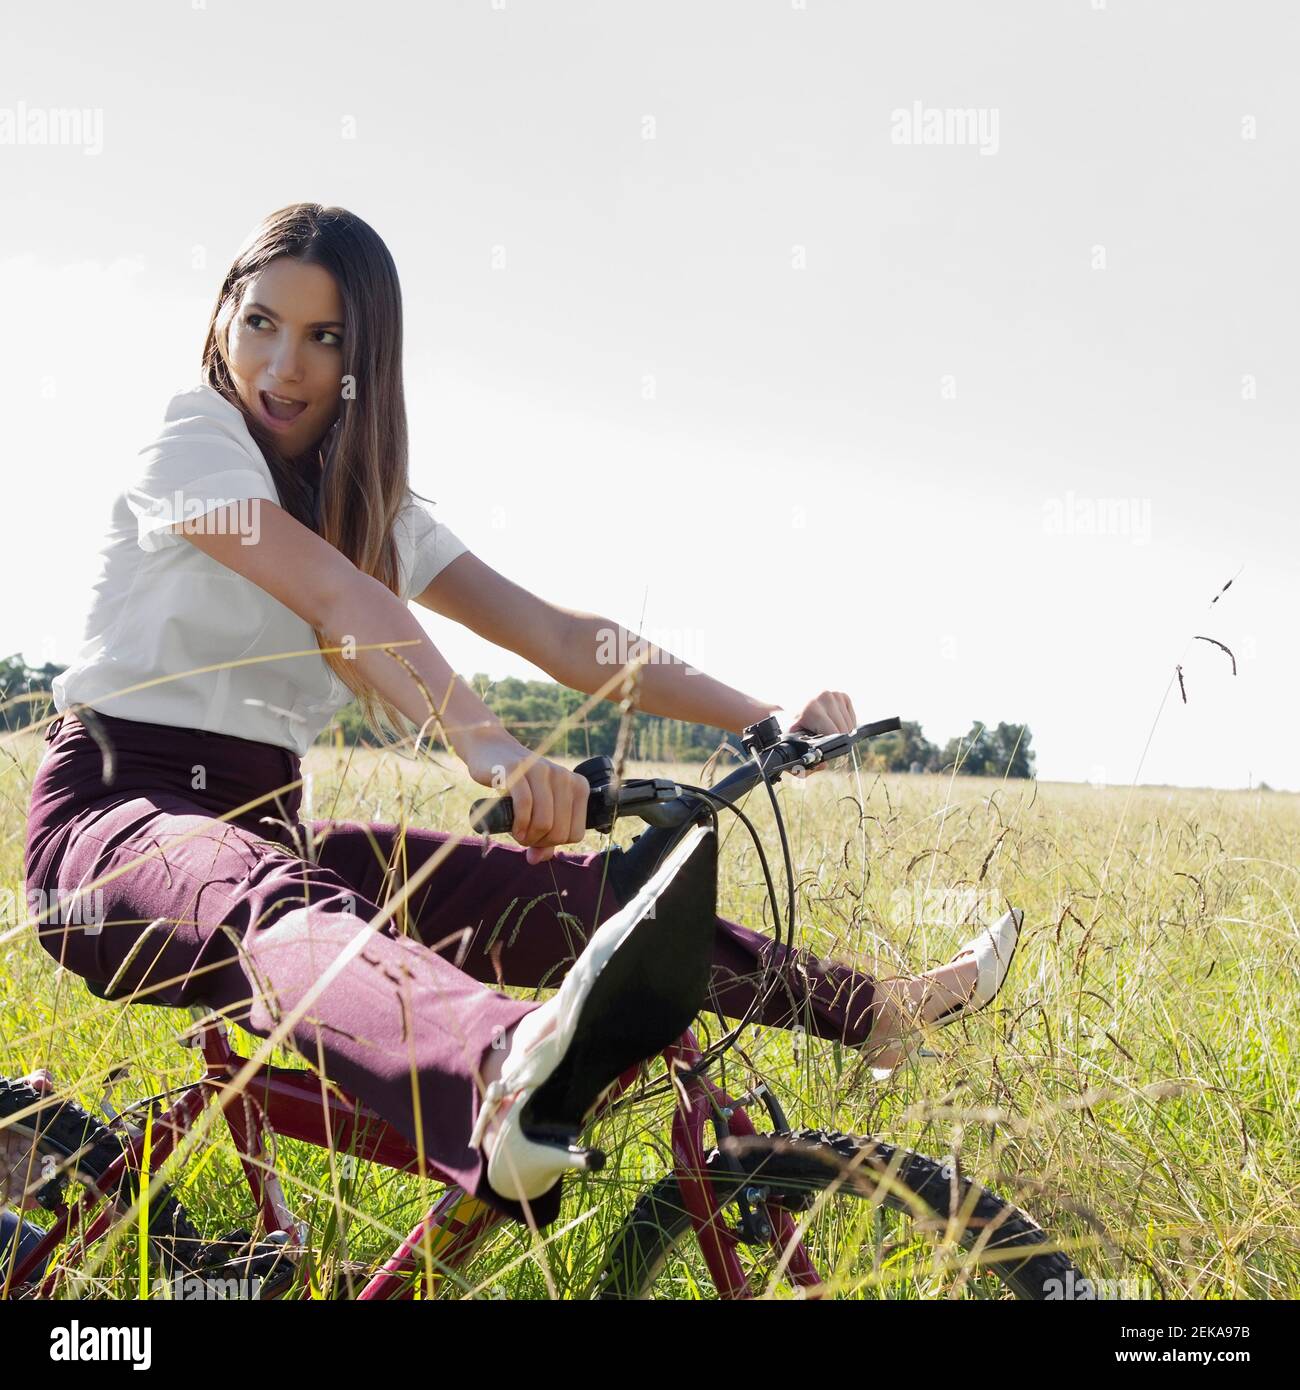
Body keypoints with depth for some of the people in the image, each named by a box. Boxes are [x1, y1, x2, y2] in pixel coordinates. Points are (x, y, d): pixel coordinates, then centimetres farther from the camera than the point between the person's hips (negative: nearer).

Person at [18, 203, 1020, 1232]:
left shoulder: (378, 508, 12)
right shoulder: (192, 437, -7)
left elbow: (556, 633, 1)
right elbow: (337, 597, -27)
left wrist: (764, 716, -10)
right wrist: (484, 742, -42)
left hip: (263, 825, 7)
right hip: (117, 812, -6)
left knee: (567, 890, -7)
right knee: (286, 909, -41)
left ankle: (870, 1014, 6)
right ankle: (507, 1090, -74)